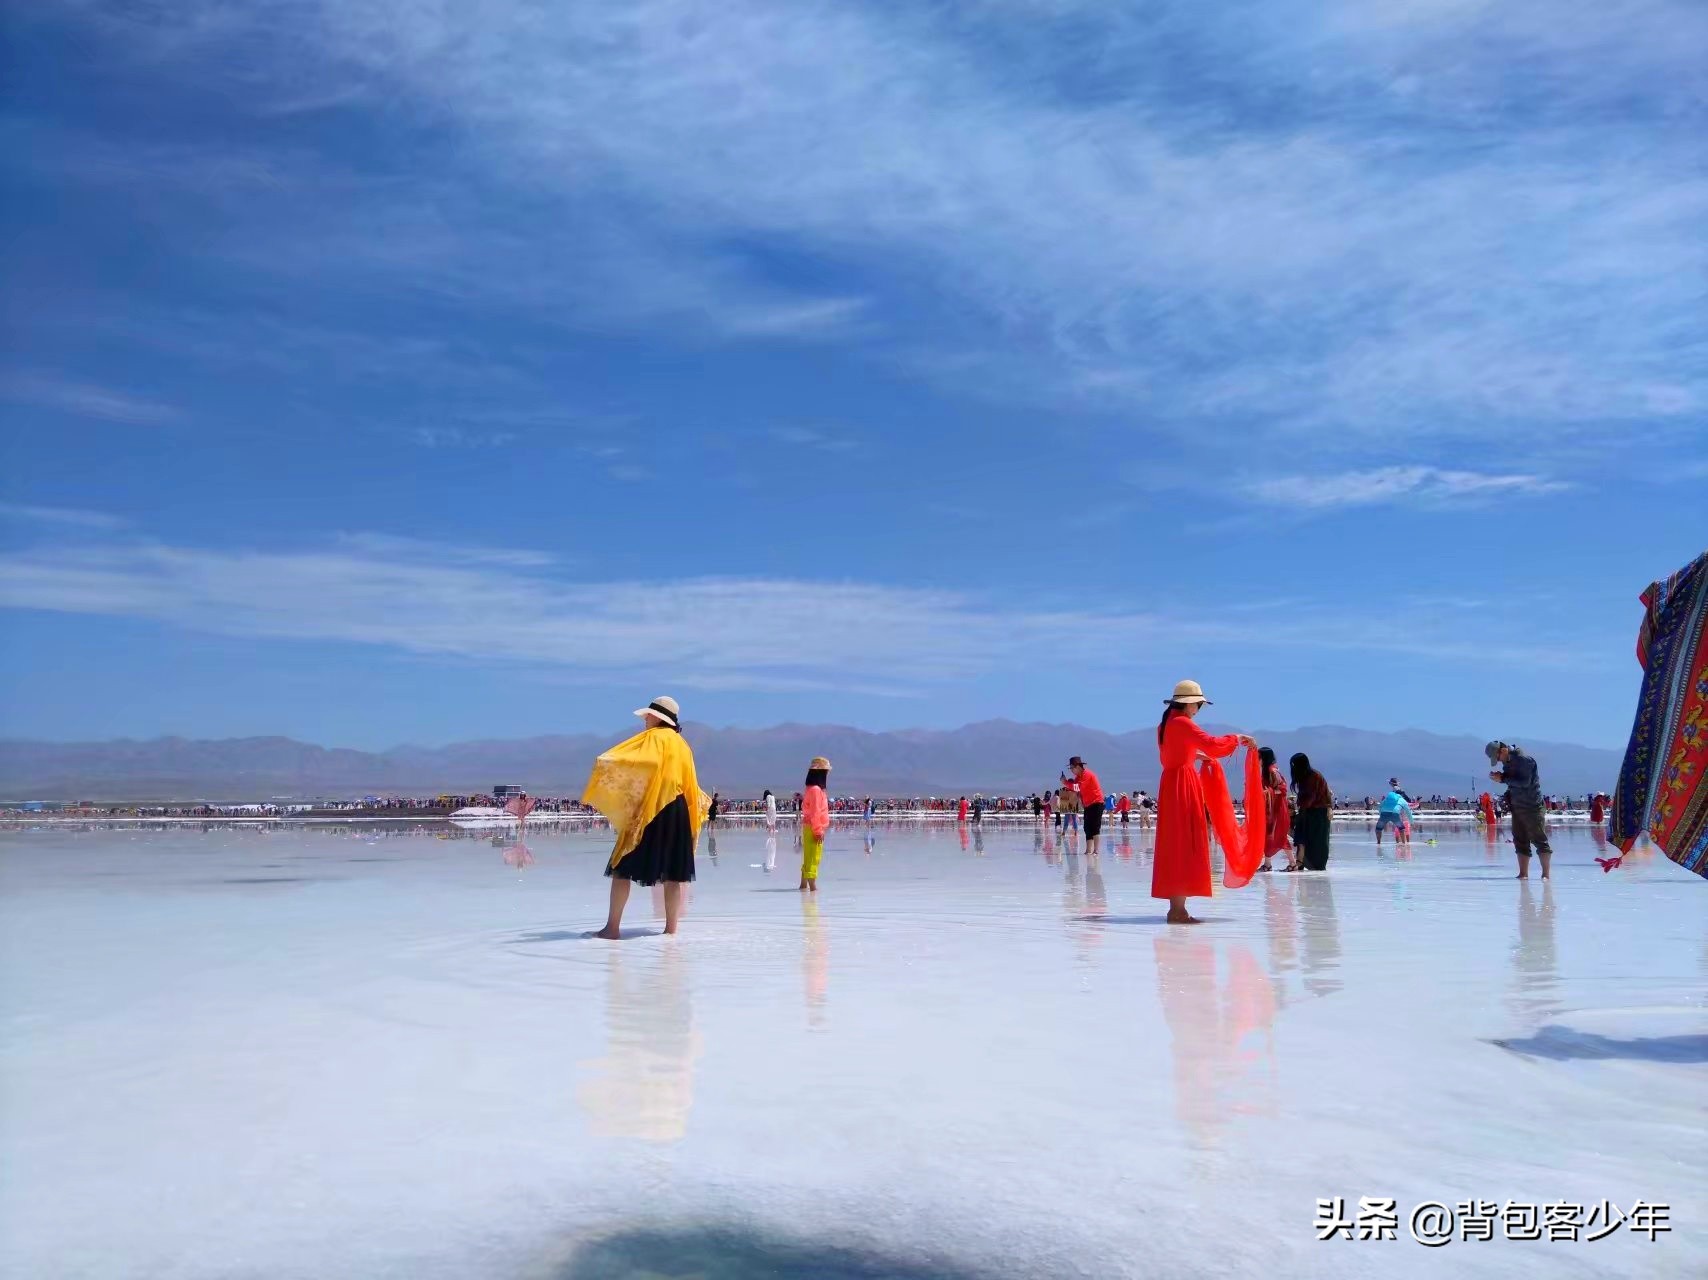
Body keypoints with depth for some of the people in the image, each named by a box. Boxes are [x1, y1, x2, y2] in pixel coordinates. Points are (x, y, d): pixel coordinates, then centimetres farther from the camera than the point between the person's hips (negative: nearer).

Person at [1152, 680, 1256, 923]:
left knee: (1175, 844, 10)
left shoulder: (1166, 724, 15)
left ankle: (1176, 907, 13)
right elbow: (1212, 744, -20)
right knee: (1184, 844, -7)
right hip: (1183, 786, -9)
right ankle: (1178, 909, -7)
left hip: (1171, 785, 9)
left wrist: (1195, 755, 25)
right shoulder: (1182, 723, -13)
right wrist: (1237, 738, -7)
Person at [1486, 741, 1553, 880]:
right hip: (1516, 806, 9)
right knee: (1520, 841, 9)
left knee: (1539, 840, -4)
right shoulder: (1507, 761, 9)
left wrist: (1503, 778, -19)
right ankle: (1523, 874, 12)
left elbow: (1524, 782, -25)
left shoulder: (1524, 760, -17)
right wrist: (1498, 777, -3)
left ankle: (1545, 874, -1)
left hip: (1531, 806, -9)